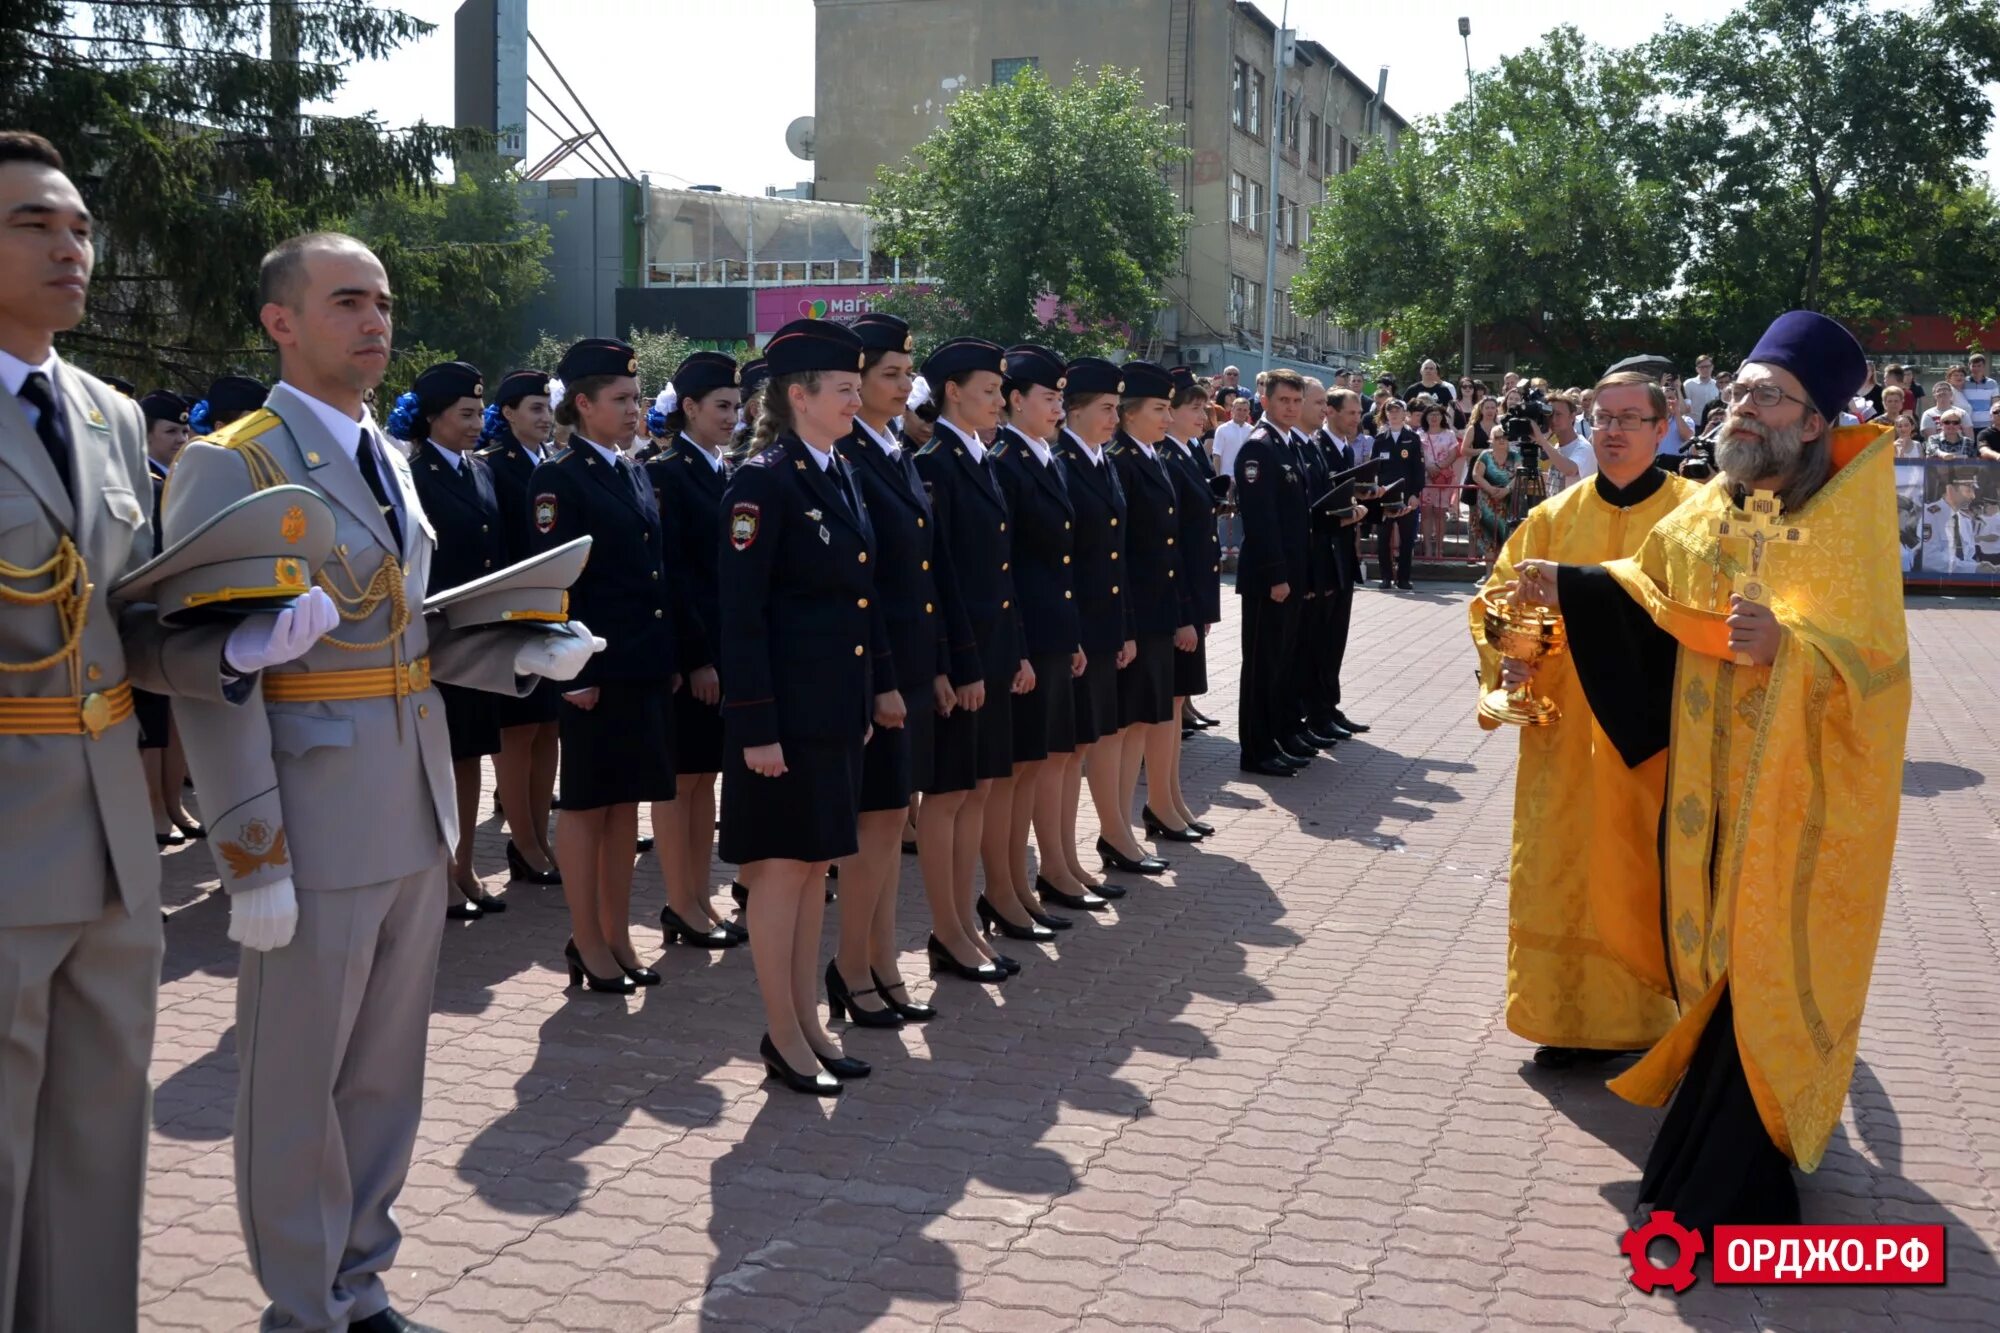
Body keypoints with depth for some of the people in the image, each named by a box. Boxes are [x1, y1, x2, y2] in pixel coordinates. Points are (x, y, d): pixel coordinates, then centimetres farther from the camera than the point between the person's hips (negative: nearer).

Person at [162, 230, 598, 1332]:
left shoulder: (387, 463, 14)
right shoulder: (228, 466, -11)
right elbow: (213, 677, -15)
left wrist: (521, 654, 2)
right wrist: (252, 857, -18)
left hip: (415, 818, 8)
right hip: (315, 823, -8)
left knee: (386, 1071, 17)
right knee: (297, 1080, 6)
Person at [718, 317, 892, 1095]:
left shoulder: (840, 477, 12)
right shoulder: (763, 481, -13)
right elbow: (742, 613, -17)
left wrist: (881, 684, 14)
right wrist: (755, 726, -19)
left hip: (840, 703, 8)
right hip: (787, 704, -8)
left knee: (816, 863, 14)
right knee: (782, 865, 2)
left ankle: (807, 1022, 24)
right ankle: (783, 1037, 13)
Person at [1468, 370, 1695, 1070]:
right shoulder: (1554, 517, 8)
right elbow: (1495, 597, 10)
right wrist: (1505, 651, -10)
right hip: (1565, 731, 3)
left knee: (1647, 874, 2)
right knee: (1565, 873, 7)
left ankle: (1655, 1018, 17)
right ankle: (1576, 1019, 19)